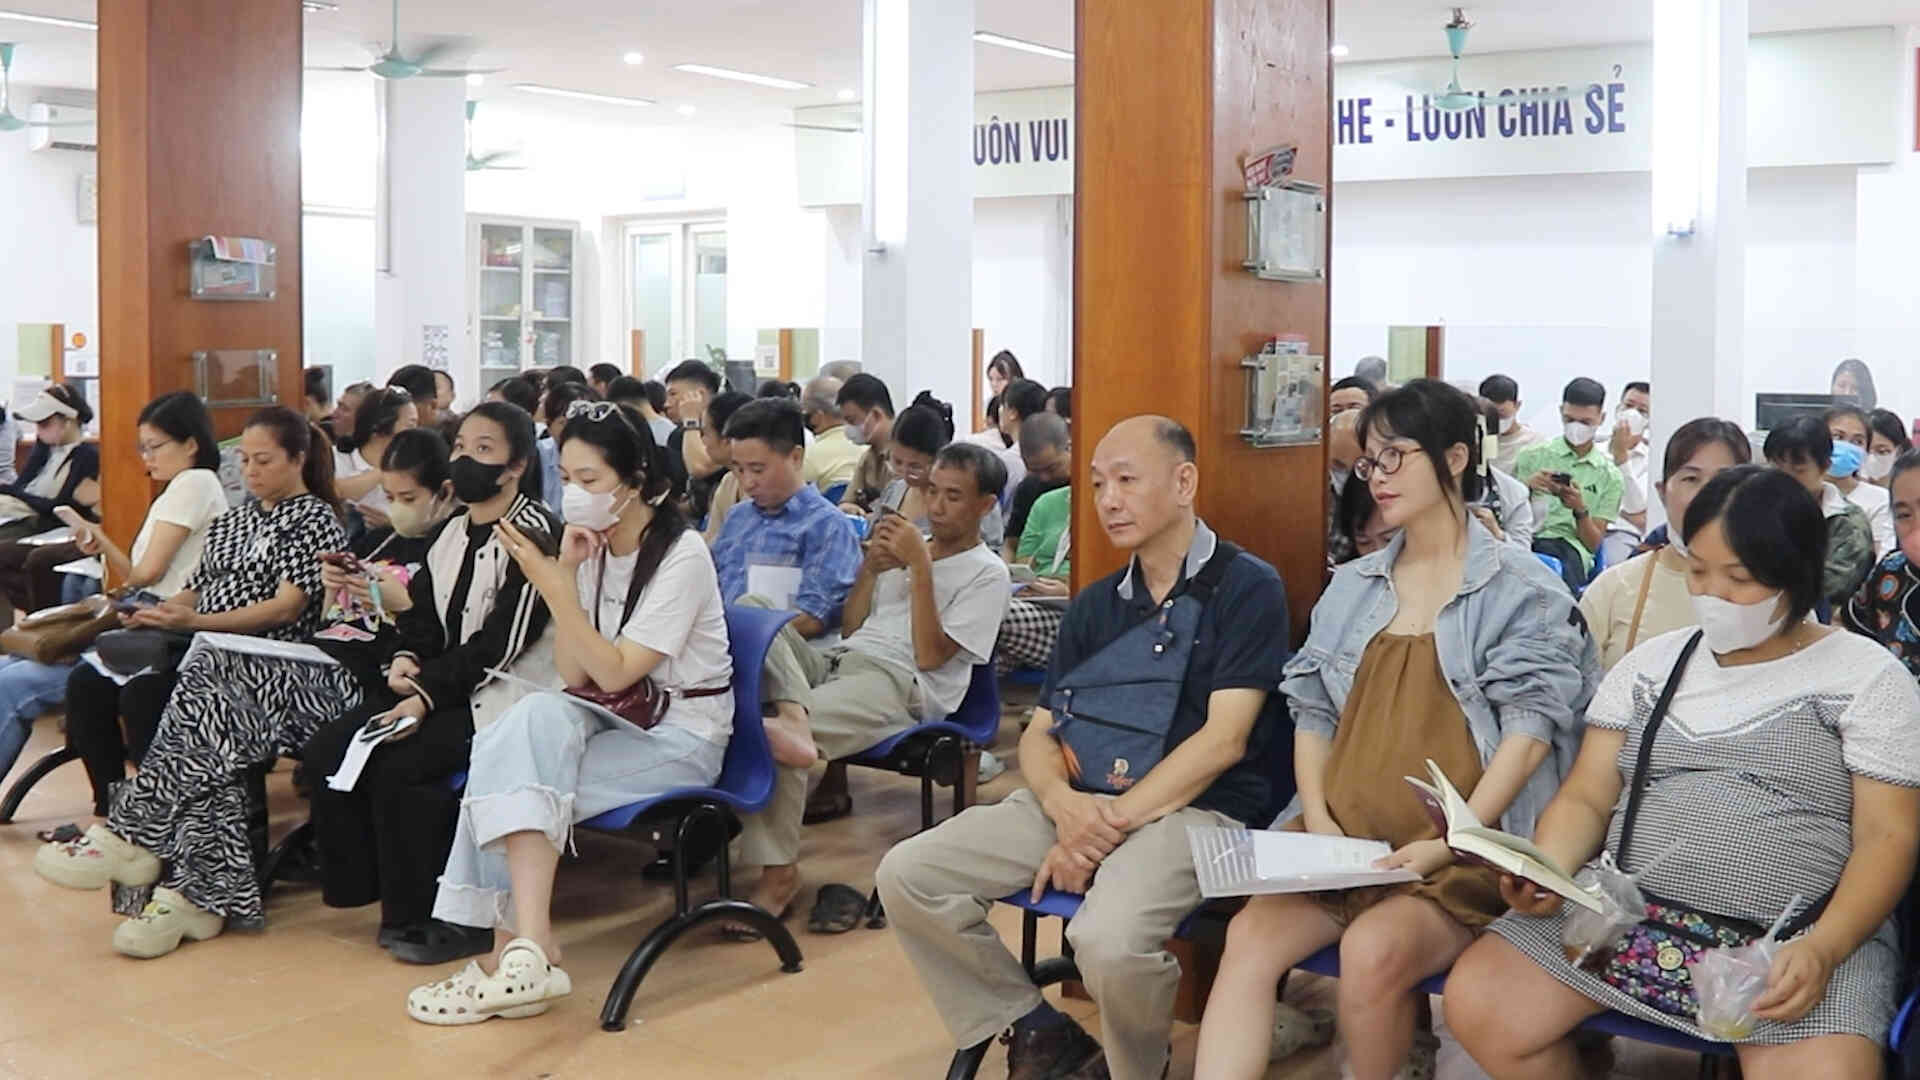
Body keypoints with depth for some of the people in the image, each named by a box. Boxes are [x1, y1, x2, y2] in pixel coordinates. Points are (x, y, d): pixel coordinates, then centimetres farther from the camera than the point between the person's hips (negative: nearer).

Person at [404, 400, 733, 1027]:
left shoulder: (682, 556, -13)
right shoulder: (595, 546, 7)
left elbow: (614, 674, -19)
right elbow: (574, 677, -1)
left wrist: (553, 585, -24)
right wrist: (566, 572, -10)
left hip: (682, 736, -6)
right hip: (617, 721, 6)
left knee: (520, 770, -26)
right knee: (539, 715, -26)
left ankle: (518, 950, -24)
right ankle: (525, 950, -30)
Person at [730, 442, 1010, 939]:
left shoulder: (987, 572, 6)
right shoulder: (908, 545, 28)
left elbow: (929, 655, -7)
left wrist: (921, 566, -8)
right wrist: (870, 567, 9)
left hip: (899, 685, -7)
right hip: (838, 662, 7)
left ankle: (779, 871, -19)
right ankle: (794, 706, -39)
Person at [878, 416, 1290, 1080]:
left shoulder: (1246, 587, -2)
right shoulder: (1093, 605, 17)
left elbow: (1224, 739, -11)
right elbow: (1038, 734, 12)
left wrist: (1113, 820, -16)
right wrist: (1063, 804, -11)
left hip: (1194, 809, -6)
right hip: (1079, 803, 6)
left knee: (1110, 940, -36)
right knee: (908, 875, -11)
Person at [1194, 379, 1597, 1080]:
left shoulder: (1522, 592, 1)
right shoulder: (1351, 588, 16)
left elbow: (1530, 728, -8)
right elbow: (1313, 711, 14)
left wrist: (1449, 841, -19)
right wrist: (1317, 818, -4)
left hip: (1466, 854, -4)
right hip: (1345, 838, 5)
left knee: (1373, 952, -32)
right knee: (1251, 935, -22)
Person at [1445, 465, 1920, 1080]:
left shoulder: (1869, 678, 2)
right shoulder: (1652, 664, 13)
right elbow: (1586, 798, 11)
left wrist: (1823, 948, -19)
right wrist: (1545, 874, -11)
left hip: (1799, 938, -3)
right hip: (1625, 913, 4)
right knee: (1474, 1004, -14)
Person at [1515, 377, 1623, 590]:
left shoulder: (1610, 476, 17)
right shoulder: (1532, 456, 16)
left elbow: (1594, 543, 13)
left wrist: (1580, 510, -6)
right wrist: (1527, 485, -7)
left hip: (1570, 548, 0)